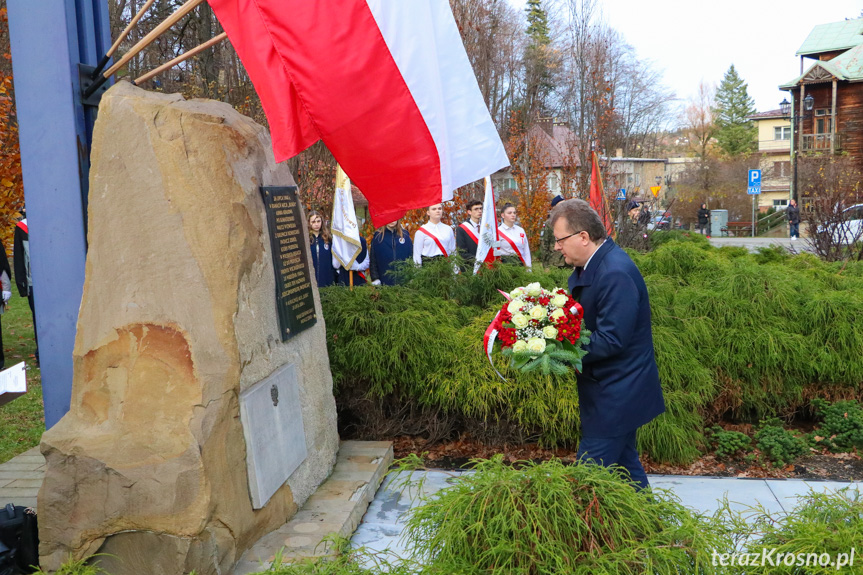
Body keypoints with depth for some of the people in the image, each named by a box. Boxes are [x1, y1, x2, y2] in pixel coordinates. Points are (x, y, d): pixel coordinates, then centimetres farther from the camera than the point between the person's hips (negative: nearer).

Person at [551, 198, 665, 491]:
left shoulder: (616, 274, -25)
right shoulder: (591, 265, 7)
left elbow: (611, 340, -27)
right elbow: (585, 317, 17)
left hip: (616, 396, -10)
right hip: (615, 391, 10)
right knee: (623, 462, 21)